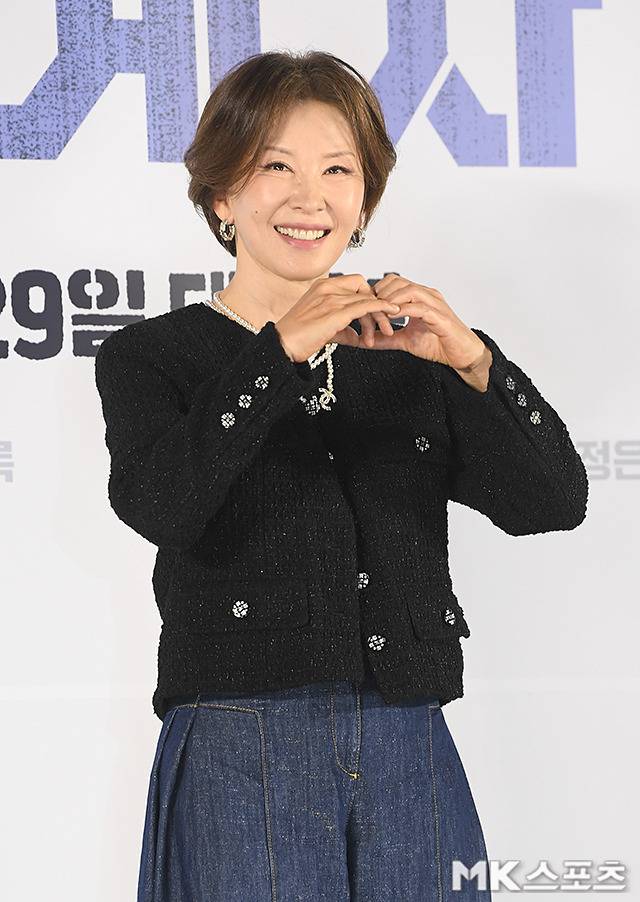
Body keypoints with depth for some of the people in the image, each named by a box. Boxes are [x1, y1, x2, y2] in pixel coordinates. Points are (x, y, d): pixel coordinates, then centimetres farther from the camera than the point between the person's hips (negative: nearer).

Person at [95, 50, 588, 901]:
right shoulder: (149, 357, 3)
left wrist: (474, 363, -14)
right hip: (242, 757, -3)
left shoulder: (407, 353, 12)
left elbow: (553, 502, 1)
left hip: (409, 753, 3)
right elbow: (158, 506, -17)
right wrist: (281, 351, -23)